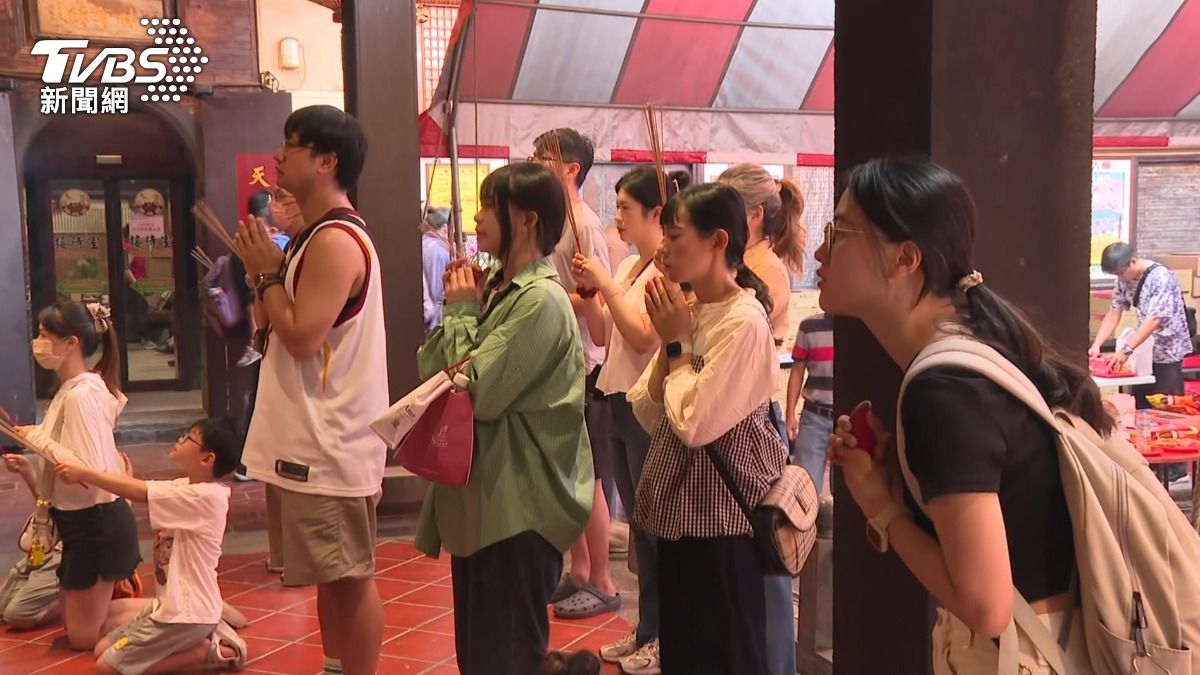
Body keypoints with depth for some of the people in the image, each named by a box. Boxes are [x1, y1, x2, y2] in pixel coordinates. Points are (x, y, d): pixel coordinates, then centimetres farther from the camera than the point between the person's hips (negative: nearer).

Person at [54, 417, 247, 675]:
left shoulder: (204, 496, -24)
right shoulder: (188, 486, 5)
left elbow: (139, 492, -24)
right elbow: (143, 487, 3)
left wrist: (83, 472, -15)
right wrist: (87, 475, -9)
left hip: (186, 613, -9)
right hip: (175, 604, 9)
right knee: (103, 650, 19)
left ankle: (206, 651, -3)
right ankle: (204, 638, 10)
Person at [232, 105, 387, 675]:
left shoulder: (335, 240, -18)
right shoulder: (318, 237, 15)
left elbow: (302, 336, -24)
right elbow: (273, 328, 18)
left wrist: (268, 272, -12)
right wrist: (262, 270, 4)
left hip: (330, 441, -11)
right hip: (316, 438, 11)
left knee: (350, 576, 0)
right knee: (331, 573, 19)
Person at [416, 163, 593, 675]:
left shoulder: (541, 300, -19)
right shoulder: (494, 288, 7)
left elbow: (476, 392, -23)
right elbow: (429, 369, 8)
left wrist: (461, 313, -11)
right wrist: (462, 311, -5)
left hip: (518, 507, -9)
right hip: (479, 496, 9)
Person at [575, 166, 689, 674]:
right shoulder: (628, 266, 12)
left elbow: (643, 337, -21)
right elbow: (602, 334, 14)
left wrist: (606, 285, -17)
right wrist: (588, 292, 0)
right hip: (620, 401, 9)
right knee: (638, 522, 15)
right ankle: (647, 630, 28)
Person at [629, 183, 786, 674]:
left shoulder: (744, 321, -19)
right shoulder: (689, 313, 6)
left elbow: (695, 424, -25)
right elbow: (647, 414, 4)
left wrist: (677, 344, -14)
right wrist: (668, 343, -7)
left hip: (722, 510, -8)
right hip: (681, 504, 8)